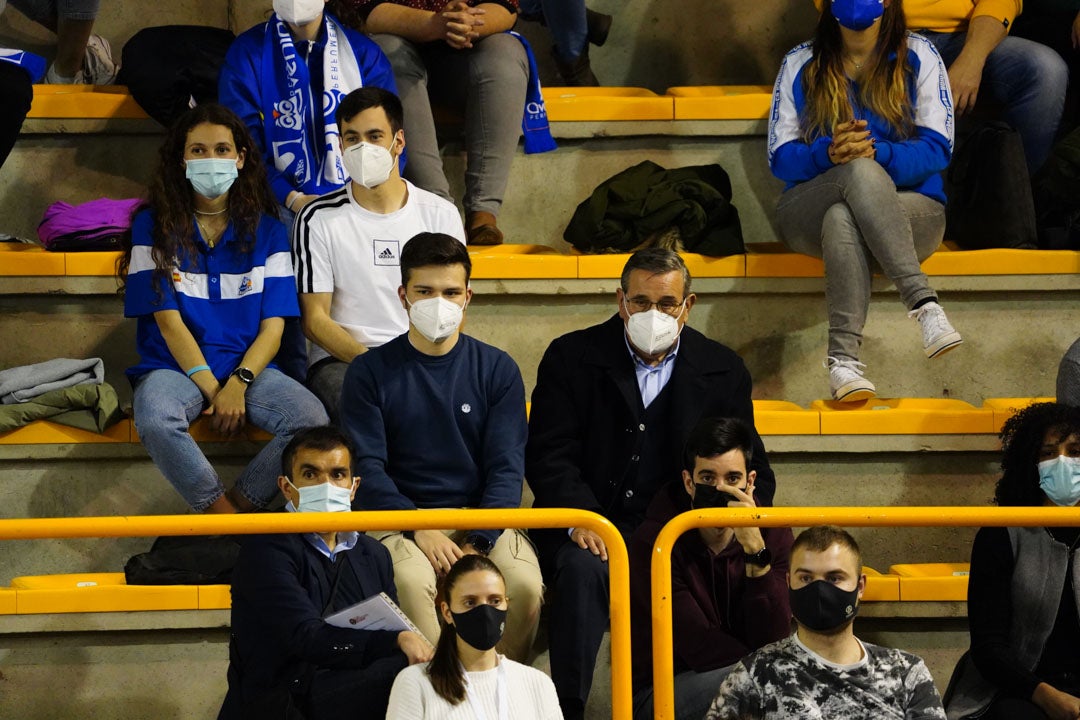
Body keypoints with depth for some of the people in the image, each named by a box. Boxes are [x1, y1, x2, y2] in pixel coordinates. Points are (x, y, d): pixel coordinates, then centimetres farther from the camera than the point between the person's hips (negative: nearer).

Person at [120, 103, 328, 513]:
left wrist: (238, 383, -15)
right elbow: (168, 321, -4)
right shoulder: (154, 225, 3)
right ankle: (222, 513, -20)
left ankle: (238, 506, -14)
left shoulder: (266, 229, 8)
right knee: (154, 420, -37)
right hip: (175, 367, -2)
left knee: (313, 419, -28)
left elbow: (273, 325, 2)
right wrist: (212, 389, -14)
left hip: (248, 368, 2)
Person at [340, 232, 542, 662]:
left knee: (525, 586, -28)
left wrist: (476, 544, -15)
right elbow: (367, 469, -1)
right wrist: (420, 530, -18)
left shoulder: (497, 369, 8)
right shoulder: (371, 372, 5)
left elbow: (505, 468, 2)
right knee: (413, 582, -35)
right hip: (399, 515, -1)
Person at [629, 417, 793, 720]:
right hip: (658, 694, -4)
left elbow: (773, 644, -15)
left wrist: (755, 548, -24)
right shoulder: (653, 542, -13)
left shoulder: (772, 534, -2)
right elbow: (700, 650, -18)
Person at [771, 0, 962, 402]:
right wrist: (828, 153, -20)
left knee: (843, 220, -37)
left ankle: (843, 359, -47)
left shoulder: (917, 57, 8)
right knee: (859, 171, -36)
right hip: (809, 214, 1)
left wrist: (877, 152, -23)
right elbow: (780, 158, 3)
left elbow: (937, 149, -3)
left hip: (911, 211, 0)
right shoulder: (800, 65, 12)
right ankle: (923, 302, -47)